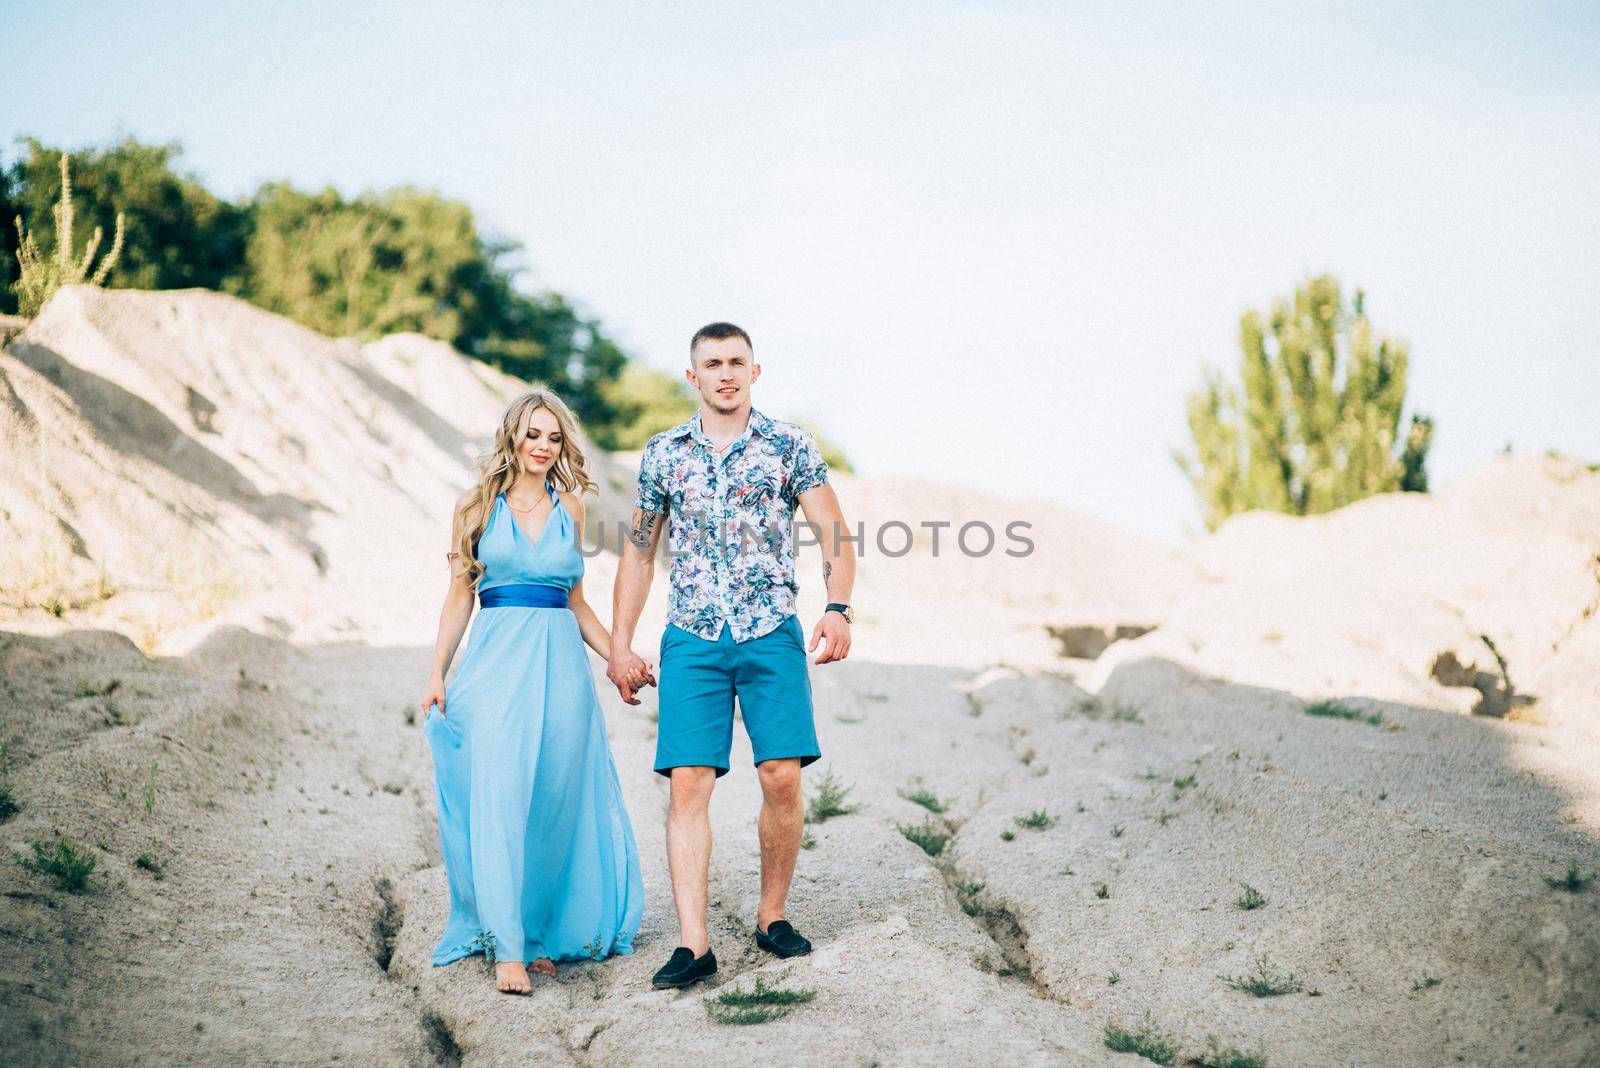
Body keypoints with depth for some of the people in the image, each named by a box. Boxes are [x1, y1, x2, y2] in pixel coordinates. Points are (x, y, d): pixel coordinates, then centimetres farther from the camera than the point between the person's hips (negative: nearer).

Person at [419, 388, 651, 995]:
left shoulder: (568, 509, 13)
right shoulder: (480, 505, 7)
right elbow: (459, 597, 8)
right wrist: (436, 675, 1)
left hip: (560, 665, 3)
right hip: (496, 663, -2)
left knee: (554, 803, 2)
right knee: (499, 798, -12)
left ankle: (545, 933, 15)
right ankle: (507, 948, -12)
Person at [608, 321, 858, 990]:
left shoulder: (788, 446, 4)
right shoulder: (663, 454, 10)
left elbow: (834, 534, 1)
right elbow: (638, 553, 16)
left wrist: (838, 610, -15)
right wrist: (619, 644, 11)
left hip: (772, 635, -1)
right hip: (691, 641, 1)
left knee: (782, 776, -6)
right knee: (688, 783, -7)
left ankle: (772, 915, 15)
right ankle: (693, 945, -5)